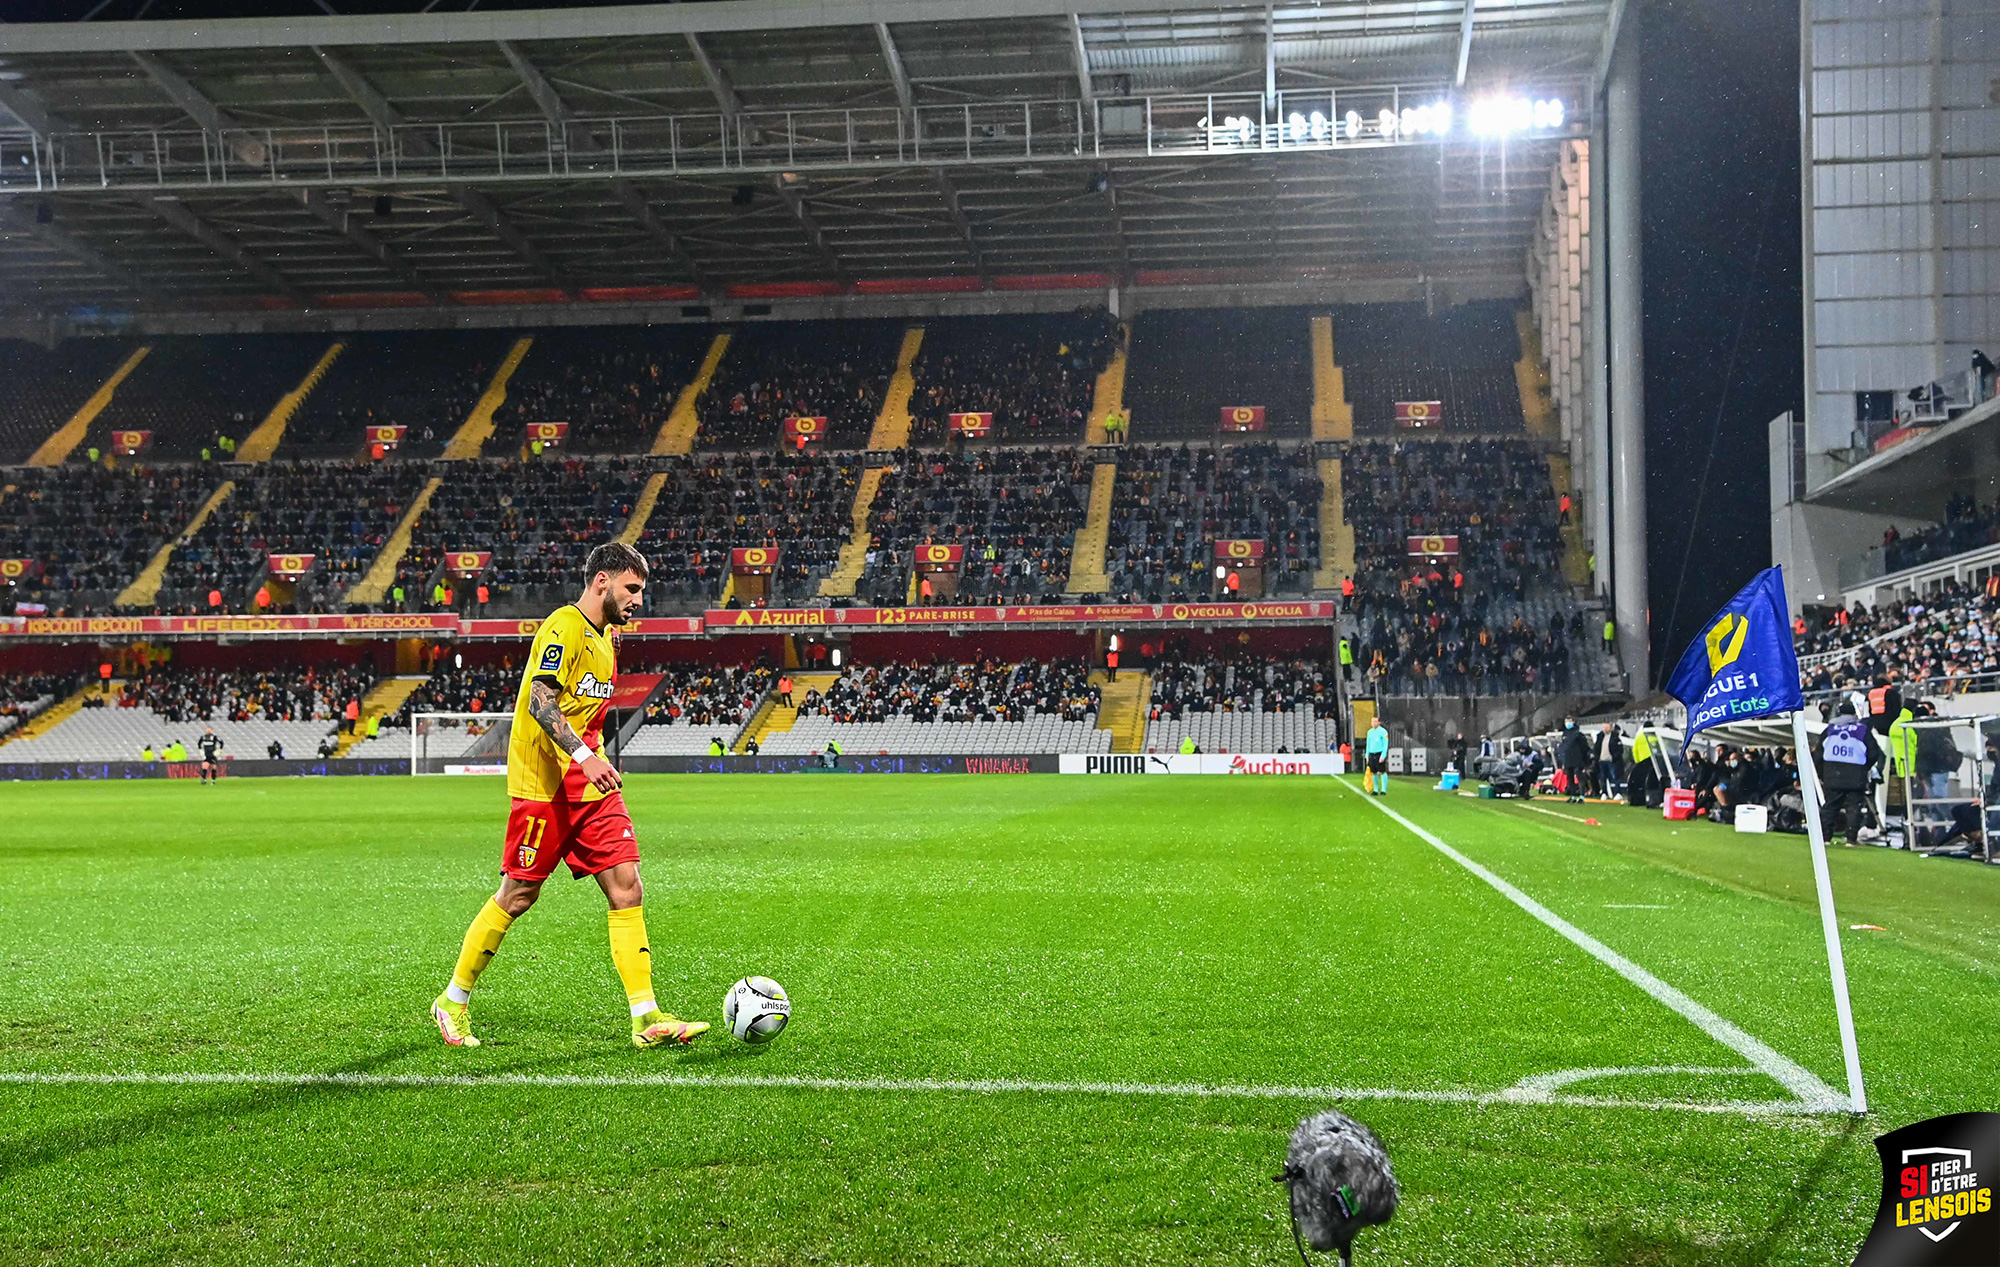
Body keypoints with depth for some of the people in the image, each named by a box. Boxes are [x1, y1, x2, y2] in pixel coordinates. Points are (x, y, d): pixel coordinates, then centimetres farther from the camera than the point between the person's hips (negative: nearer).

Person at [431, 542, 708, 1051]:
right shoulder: (564, 627, -12)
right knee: (517, 897, 2)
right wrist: (584, 756, -33)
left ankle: (646, 1018, -3)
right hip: (544, 784, -8)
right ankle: (453, 1001, 20)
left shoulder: (604, 636, 16)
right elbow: (539, 701, -24)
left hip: (592, 788, 8)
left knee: (627, 889, -2)